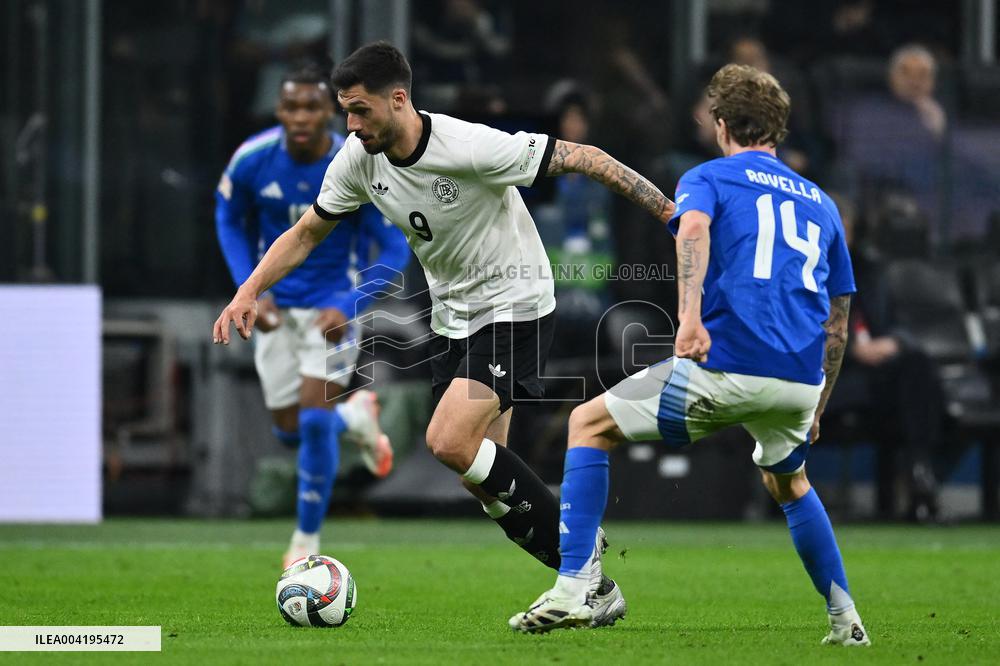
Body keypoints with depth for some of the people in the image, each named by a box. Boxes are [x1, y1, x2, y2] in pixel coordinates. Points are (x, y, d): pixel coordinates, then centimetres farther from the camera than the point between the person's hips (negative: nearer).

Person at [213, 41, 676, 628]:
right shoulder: (359, 160, -7)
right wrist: (249, 292, -6)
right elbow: (305, 234, 7)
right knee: (485, 476, 5)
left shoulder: (472, 148, -27)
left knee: (449, 442, -23)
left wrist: (670, 212, -19)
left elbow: (583, 158, -20)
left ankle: (575, 544, -7)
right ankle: (592, 585, 18)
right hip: (452, 316, 7)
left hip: (514, 308, -7)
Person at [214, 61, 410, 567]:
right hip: (276, 307, 3)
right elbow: (229, 219, 5)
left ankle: (307, 538, 5)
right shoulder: (252, 160, -15)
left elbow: (395, 249, -14)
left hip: (331, 309, -3)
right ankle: (356, 417, 41)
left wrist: (348, 308, -27)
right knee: (289, 431, 6)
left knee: (314, 421, -14)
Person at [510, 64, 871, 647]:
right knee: (789, 484, 35)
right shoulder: (821, 203, 26)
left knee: (590, 425, 11)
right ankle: (845, 618, 27)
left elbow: (693, 229, -14)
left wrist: (690, 316, -28)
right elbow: (839, 320, 26)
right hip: (800, 381, 5)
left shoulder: (708, 178, 12)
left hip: (726, 366, -5)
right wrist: (815, 412, 33)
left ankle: (573, 591, -2)